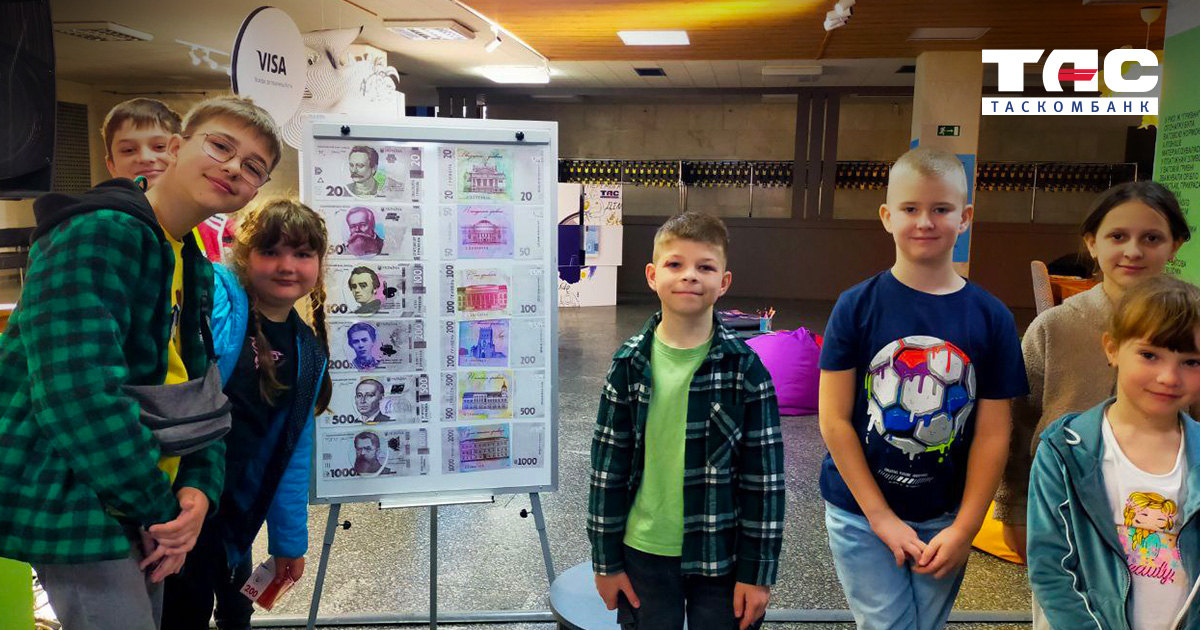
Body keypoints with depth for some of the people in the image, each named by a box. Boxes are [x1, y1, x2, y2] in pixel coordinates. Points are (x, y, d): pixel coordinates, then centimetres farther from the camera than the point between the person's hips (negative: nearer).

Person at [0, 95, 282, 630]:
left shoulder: (196, 268, 11)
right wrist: (157, 507, -20)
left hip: (140, 512, 9)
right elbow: (79, 391, -28)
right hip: (74, 505, -9)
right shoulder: (97, 233, -18)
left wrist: (199, 487, -7)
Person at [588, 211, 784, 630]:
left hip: (722, 559, -1)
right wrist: (606, 560, 2)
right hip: (644, 554, 2)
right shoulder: (630, 364, -5)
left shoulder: (745, 369, -9)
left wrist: (758, 571, -6)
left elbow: (765, 475, -6)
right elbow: (607, 466, 0)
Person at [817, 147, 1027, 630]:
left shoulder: (991, 318, -3)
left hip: (945, 521, 2)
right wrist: (882, 518, -10)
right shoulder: (857, 307, -9)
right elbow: (835, 419, -9)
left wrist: (964, 528, -5)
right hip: (860, 513, -2)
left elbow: (992, 434, -1)